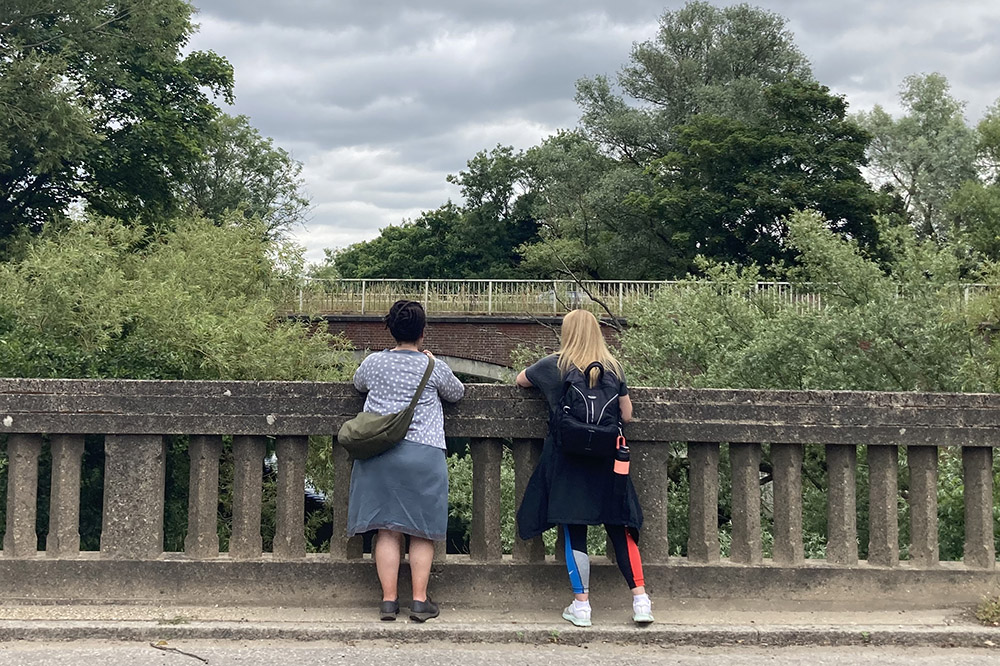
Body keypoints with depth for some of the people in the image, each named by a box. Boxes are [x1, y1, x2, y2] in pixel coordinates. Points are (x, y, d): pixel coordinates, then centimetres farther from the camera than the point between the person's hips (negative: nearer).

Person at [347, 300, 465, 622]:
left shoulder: (374, 362, 3)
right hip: (424, 451, -2)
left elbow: (358, 383, 25)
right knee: (422, 530, 5)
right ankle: (420, 600, 5)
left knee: (387, 529, 4)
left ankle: (389, 599, 5)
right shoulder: (434, 367, -2)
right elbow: (457, 394, 17)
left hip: (379, 452, 2)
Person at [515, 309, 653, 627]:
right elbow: (626, 415, 5)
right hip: (607, 459, 2)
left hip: (566, 460, -2)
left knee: (573, 532, 3)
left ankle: (581, 606, 7)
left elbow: (520, 380, 17)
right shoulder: (612, 368, 2)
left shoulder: (553, 366, -1)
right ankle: (640, 598, 5)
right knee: (620, 528, 8)